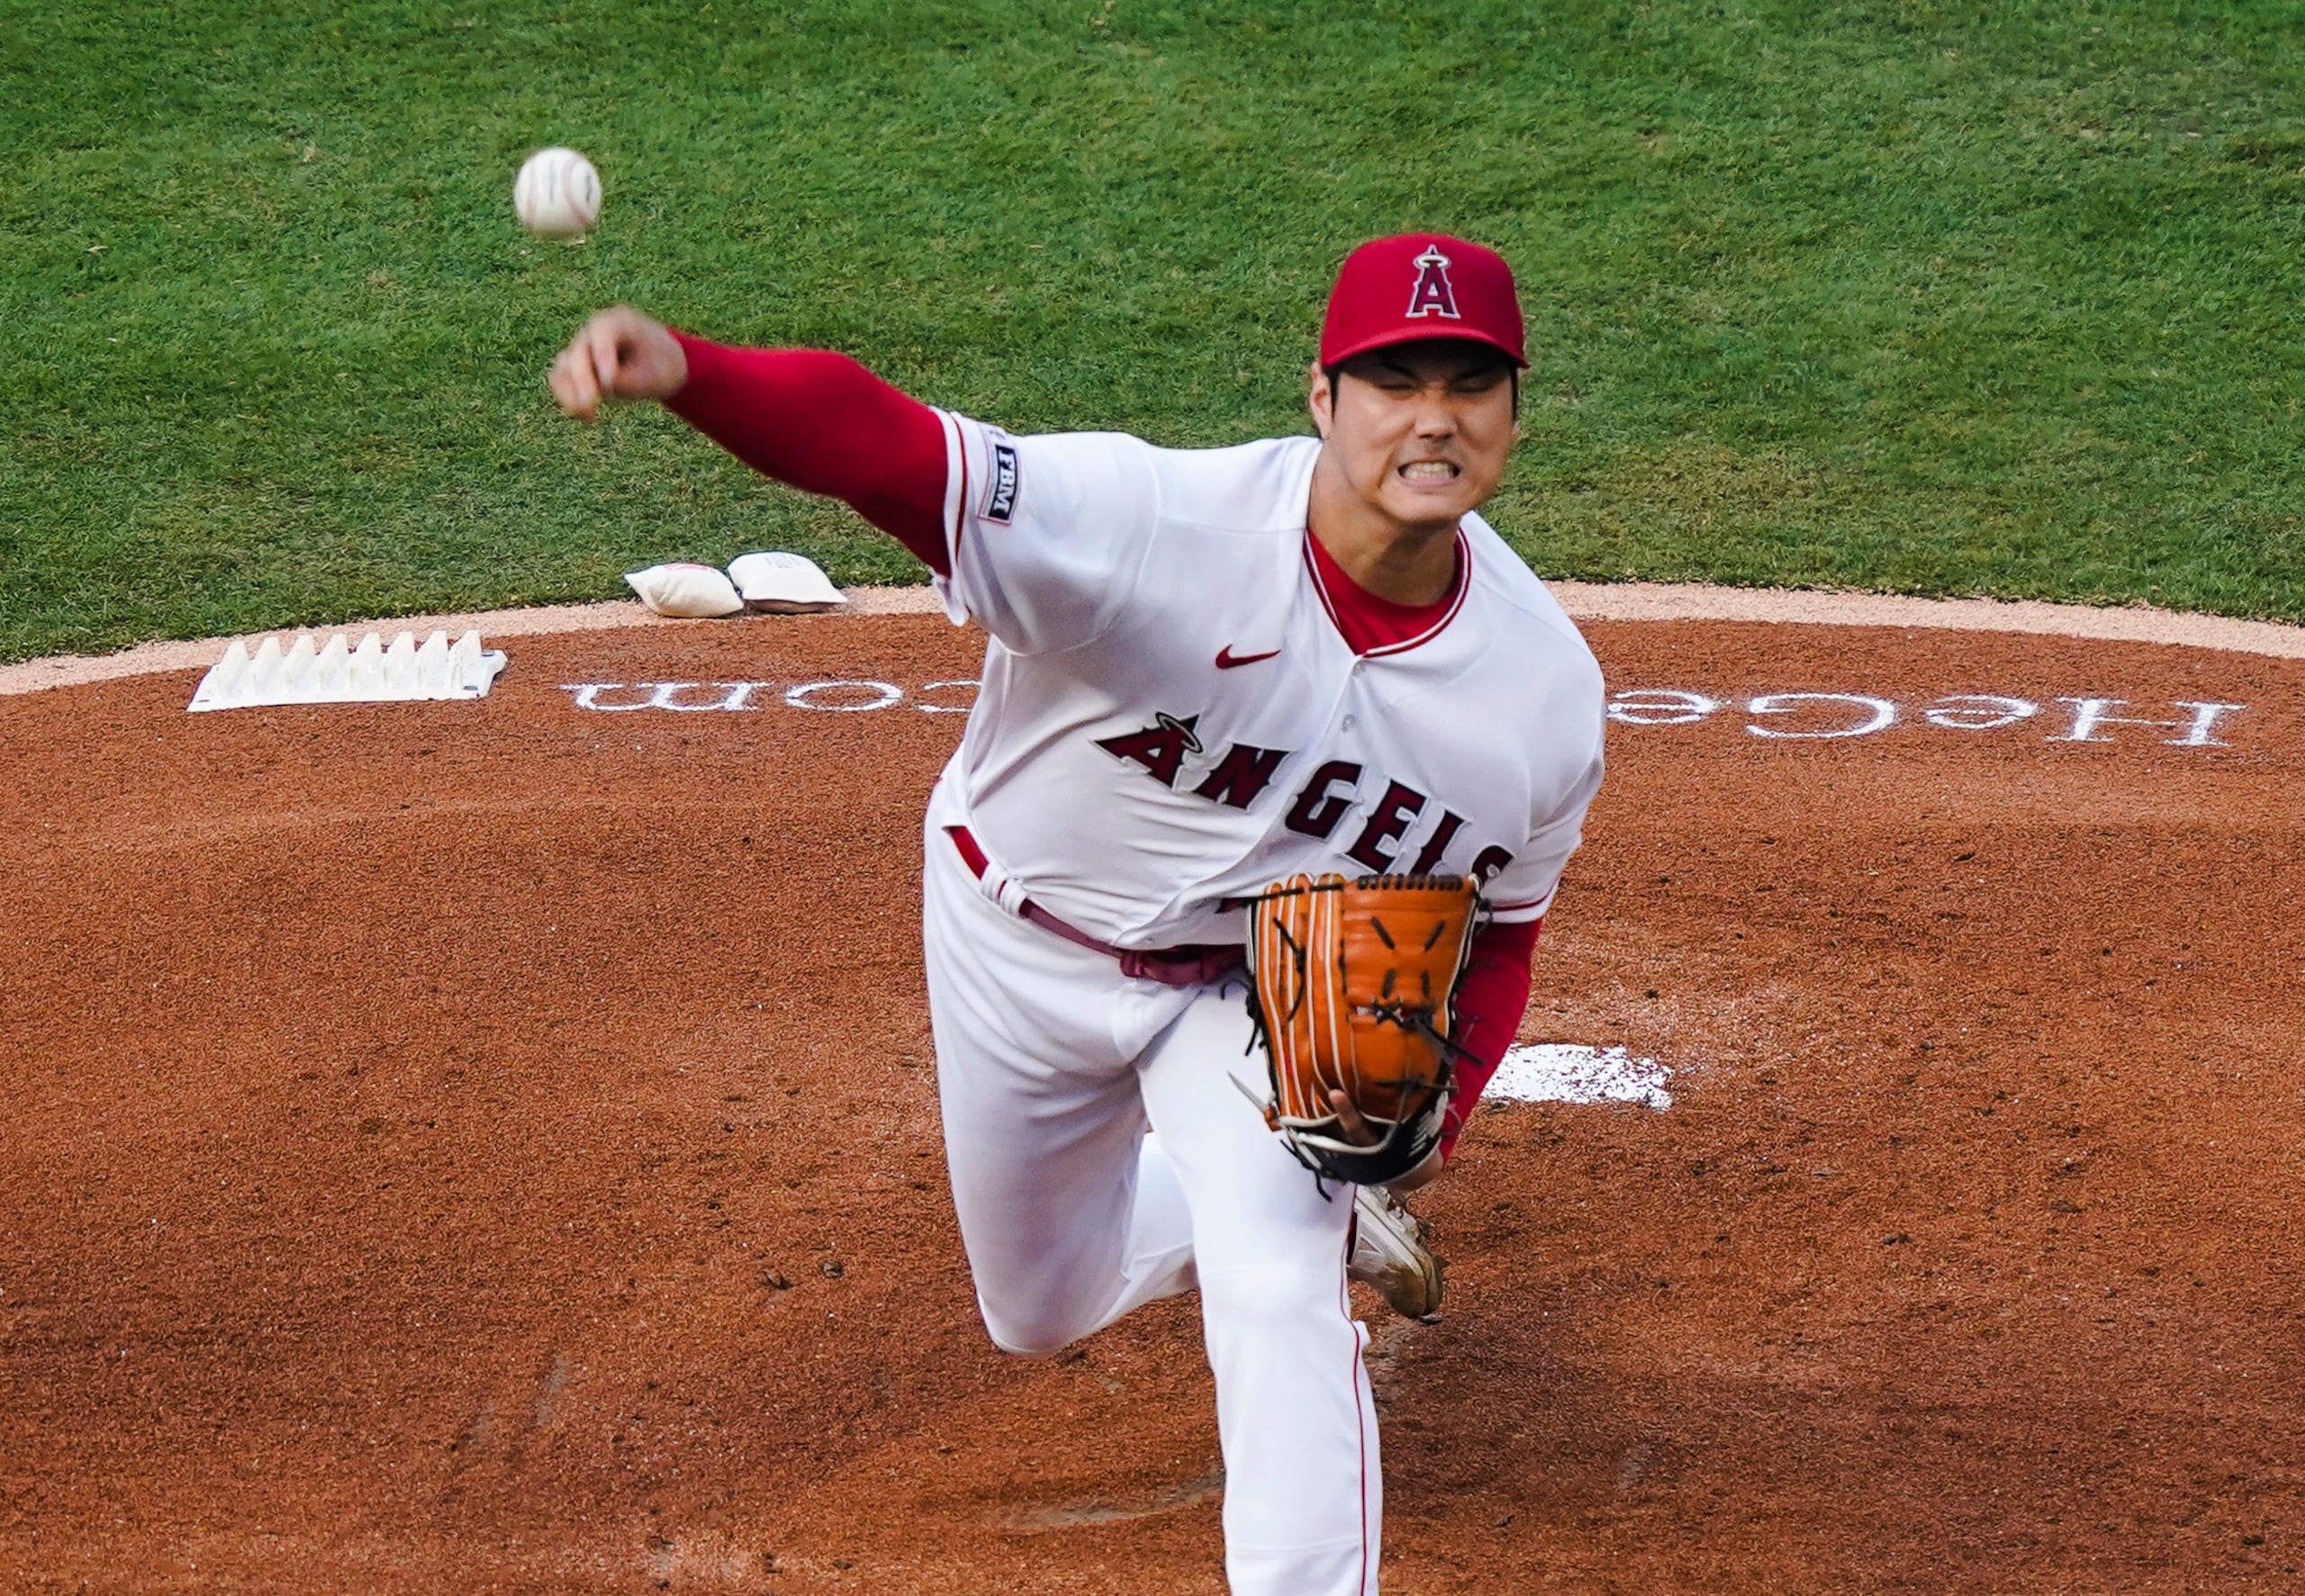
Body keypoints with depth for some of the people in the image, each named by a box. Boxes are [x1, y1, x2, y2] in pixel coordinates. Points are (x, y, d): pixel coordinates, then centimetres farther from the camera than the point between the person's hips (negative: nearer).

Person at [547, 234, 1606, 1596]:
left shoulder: (1548, 689, -22)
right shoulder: (1160, 527, -38)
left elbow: (1502, 922, -3)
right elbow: (891, 448, -52)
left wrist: (1437, 1113, -21)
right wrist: (685, 368, -72)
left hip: (1257, 985, 0)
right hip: (1018, 945, 0)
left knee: (1278, 1292, -23)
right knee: (1039, 1309, 21)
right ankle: (1320, 1224, 51)